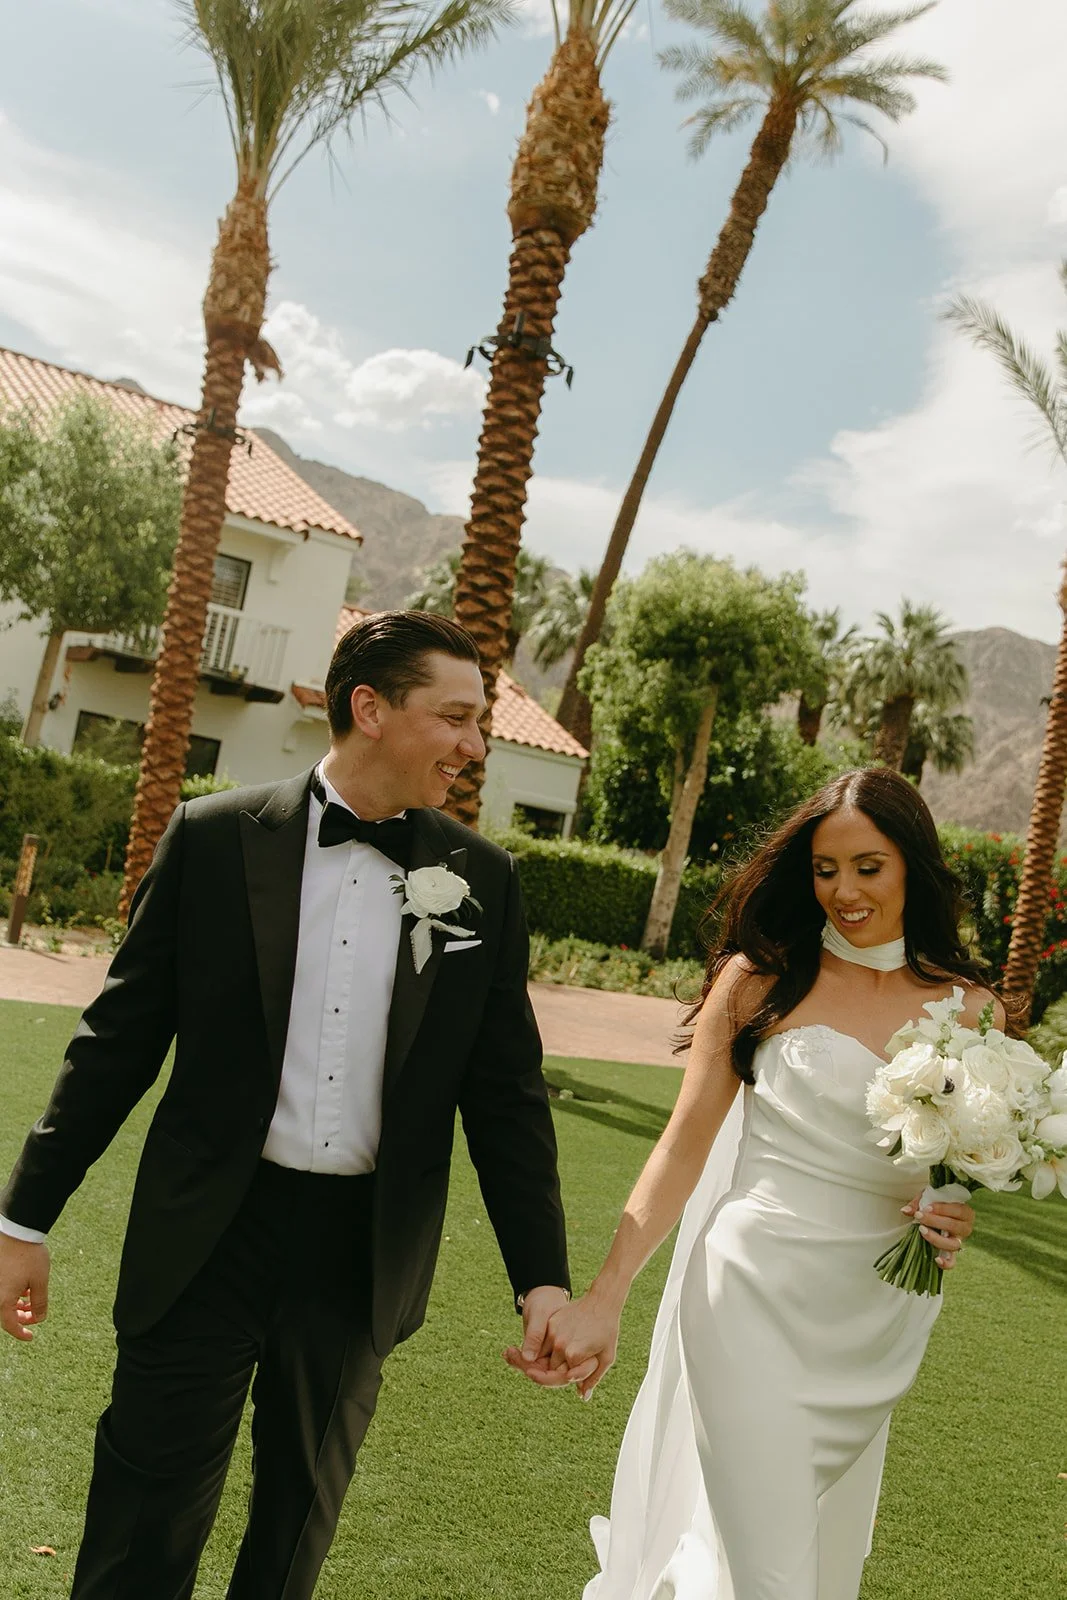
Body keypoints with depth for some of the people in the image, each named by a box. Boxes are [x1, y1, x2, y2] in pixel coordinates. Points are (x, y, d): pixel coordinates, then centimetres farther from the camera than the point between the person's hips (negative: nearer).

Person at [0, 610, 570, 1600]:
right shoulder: (214, 837, -7)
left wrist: (543, 1277, -2)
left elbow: (506, 1090, 2)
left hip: (366, 1250, 2)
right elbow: (117, 1039, -2)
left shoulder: (482, 880, -1)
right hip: (210, 1232, -2)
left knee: (300, 1519, 21)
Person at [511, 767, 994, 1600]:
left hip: (879, 1320, 4)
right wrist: (604, 1298, -15)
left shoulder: (968, 1006, 0)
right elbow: (684, 1145, -8)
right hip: (756, 1297, -4)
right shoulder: (761, 977, -7)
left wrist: (956, 1225, -12)